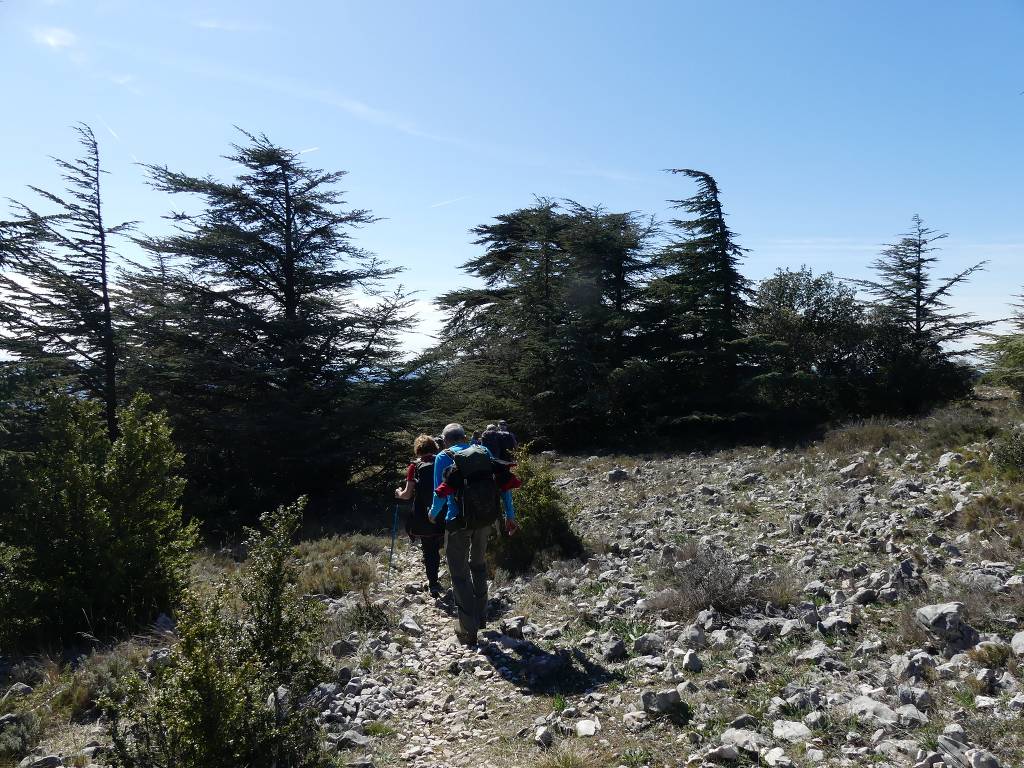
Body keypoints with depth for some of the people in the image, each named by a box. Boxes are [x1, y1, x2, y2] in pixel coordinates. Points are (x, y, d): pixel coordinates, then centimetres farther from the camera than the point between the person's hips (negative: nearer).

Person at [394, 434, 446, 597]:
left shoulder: (415, 466, -4)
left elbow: (408, 494, -4)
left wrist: (399, 494, 17)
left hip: (424, 517, -2)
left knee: (429, 550, 8)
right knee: (436, 546, 18)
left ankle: (433, 585, 7)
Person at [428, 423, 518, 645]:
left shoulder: (444, 457, -4)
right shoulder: (483, 451, 6)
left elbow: (441, 494, -10)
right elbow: (503, 483, 2)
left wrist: (433, 514, 10)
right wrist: (510, 516, 7)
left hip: (459, 522, -4)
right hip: (486, 519, 4)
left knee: (459, 574, 8)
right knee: (479, 565, 25)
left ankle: (469, 631, 9)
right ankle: (481, 616, 37)